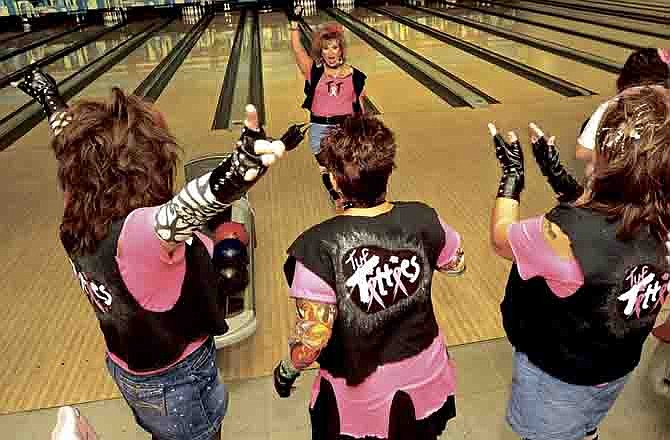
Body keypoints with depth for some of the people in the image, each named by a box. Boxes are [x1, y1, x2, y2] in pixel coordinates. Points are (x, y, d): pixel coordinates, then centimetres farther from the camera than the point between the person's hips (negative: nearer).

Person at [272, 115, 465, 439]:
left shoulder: (319, 246, -29)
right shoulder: (423, 219, -18)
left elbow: (313, 338, -23)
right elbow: (457, 264, 1)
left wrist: (287, 370, -4)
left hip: (360, 395, -2)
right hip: (426, 375, 3)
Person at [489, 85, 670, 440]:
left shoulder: (566, 235, -40)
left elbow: (501, 238, -20)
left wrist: (512, 174, -8)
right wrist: (557, 174, -1)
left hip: (557, 377, -5)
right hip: (617, 368, 5)